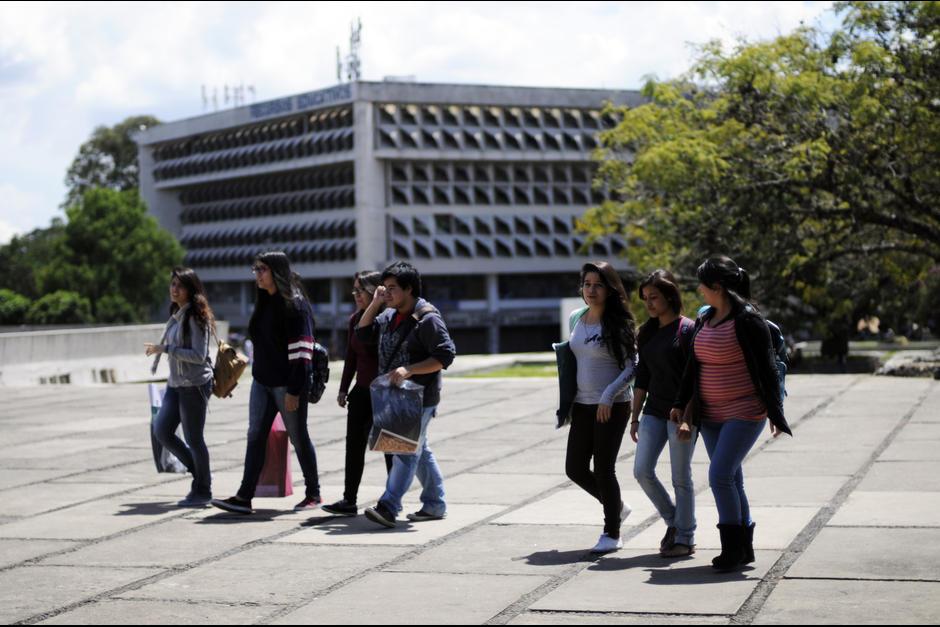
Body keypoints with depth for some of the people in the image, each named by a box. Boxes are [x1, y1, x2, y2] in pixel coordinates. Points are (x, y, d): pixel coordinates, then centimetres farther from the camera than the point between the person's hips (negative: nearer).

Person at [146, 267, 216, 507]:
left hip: (195, 384, -8)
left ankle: (202, 491, 14)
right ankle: (199, 472, 21)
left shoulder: (195, 317, -13)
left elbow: (199, 355, -19)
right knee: (161, 430, 6)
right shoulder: (176, 315, 11)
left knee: (193, 438, -1)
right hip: (175, 383, 8)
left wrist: (166, 349, -19)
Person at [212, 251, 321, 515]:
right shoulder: (264, 303, 13)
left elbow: (301, 349, -17)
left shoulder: (294, 305, -12)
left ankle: (314, 493, 16)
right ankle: (244, 497, -1)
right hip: (262, 381, 8)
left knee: (298, 438, 3)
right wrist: (258, 375, 19)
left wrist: (294, 390, -21)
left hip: (286, 384, -8)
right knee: (255, 437, 1)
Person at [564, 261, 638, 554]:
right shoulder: (576, 318, 8)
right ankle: (616, 506, 32)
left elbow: (632, 366, -12)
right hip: (582, 404, 7)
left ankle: (612, 533, 12)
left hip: (613, 406, -7)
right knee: (575, 468, 7)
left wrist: (609, 396, -21)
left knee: (603, 469, -4)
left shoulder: (619, 324, -11)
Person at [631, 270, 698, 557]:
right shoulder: (648, 333, 12)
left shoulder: (687, 329, -9)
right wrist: (635, 417, 13)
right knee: (642, 470, 0)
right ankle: (673, 521, 20)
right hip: (654, 410, 7)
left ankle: (685, 538, 11)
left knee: (680, 477, 0)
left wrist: (687, 417, -20)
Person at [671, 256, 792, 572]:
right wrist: (681, 403, 16)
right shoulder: (704, 321, 10)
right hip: (711, 415, 8)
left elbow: (767, 369, -12)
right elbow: (693, 366, 18)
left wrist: (775, 413, -13)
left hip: (744, 412, -8)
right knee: (731, 480, 10)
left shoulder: (748, 320, -12)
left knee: (720, 475, -16)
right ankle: (744, 547, 19)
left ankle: (733, 548, -5)